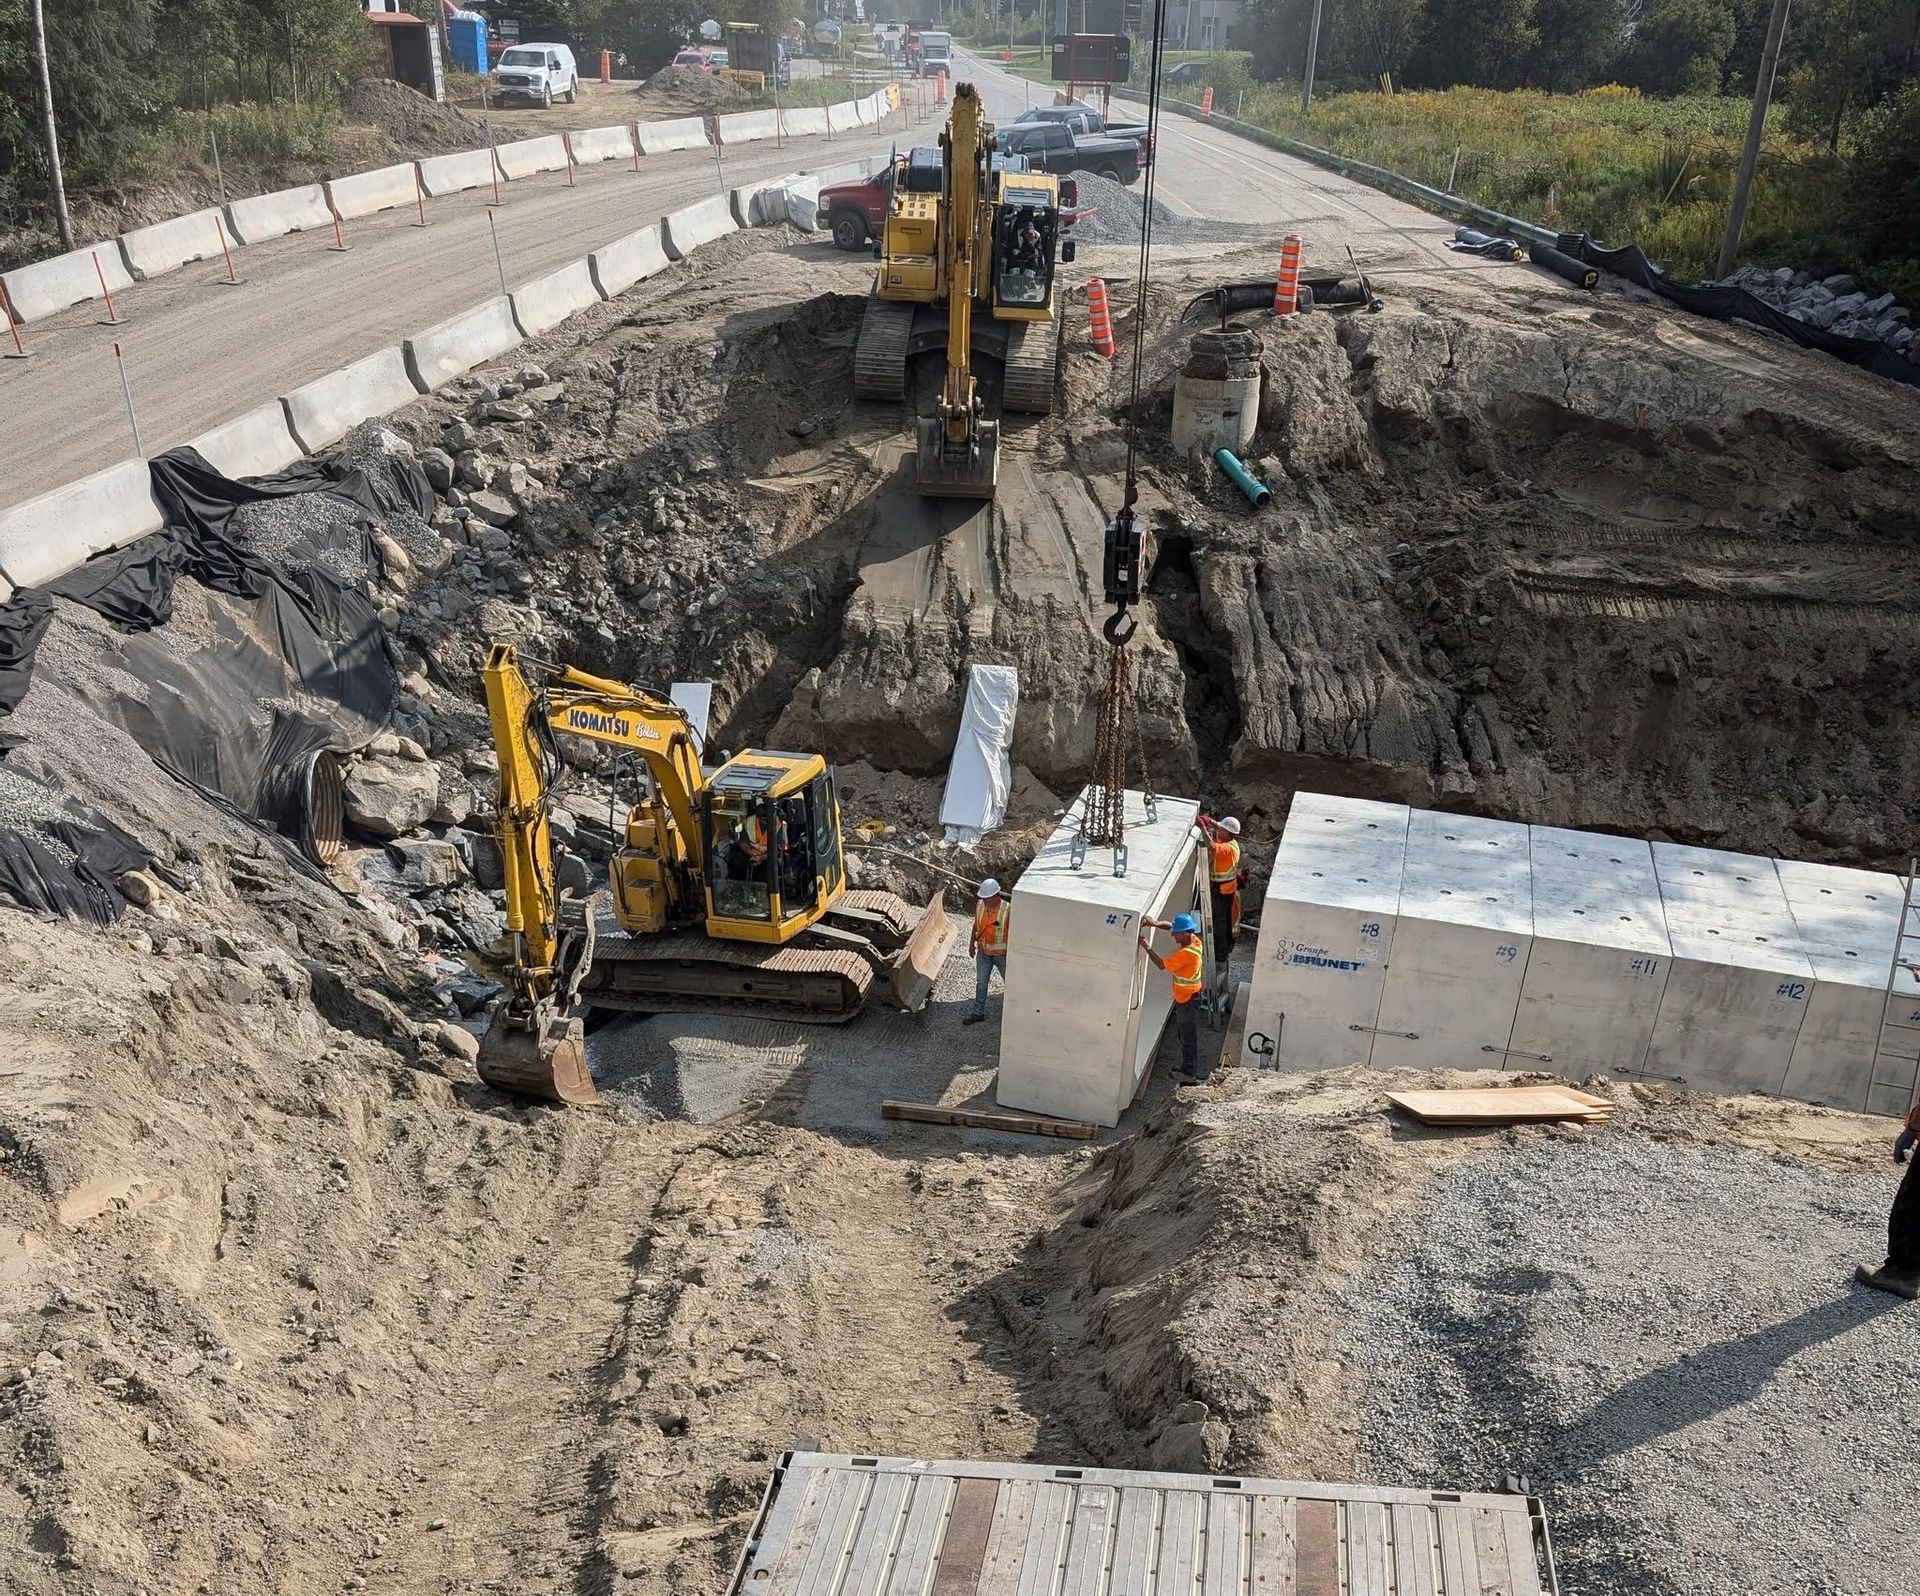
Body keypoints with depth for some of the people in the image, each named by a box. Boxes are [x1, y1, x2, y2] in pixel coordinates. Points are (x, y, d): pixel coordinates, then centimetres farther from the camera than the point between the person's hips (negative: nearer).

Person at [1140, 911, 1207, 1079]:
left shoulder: (1187, 953, -32)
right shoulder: (1193, 939, -6)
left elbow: (1162, 965, -25)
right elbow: (1170, 925, 3)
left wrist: (1147, 947, -16)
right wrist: (1155, 923, -16)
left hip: (1188, 999, -10)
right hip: (1184, 996, 10)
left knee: (1188, 1036, 6)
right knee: (1183, 1032, 23)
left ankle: (1190, 1073, 20)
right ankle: (1187, 1066, 38)